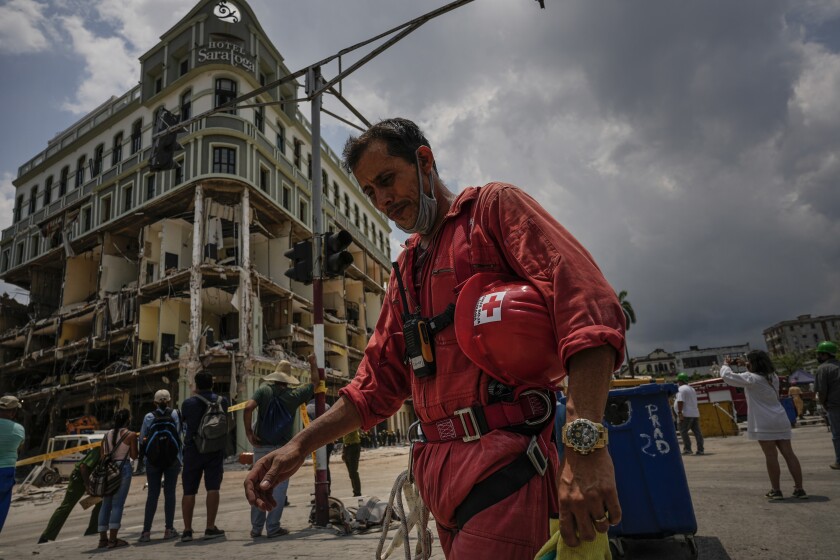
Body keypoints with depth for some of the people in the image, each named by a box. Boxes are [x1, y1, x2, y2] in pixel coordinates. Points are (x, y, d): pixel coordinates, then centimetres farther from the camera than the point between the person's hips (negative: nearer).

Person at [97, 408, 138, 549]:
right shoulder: (131, 435, -4)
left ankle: (103, 538, 12)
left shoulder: (106, 435, 12)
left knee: (106, 504, 10)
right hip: (123, 469, -5)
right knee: (117, 504, -5)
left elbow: (103, 456, 11)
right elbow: (134, 455, -4)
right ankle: (113, 539, -7)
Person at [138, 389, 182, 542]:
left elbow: (142, 438, 2)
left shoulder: (149, 417, -1)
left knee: (152, 494, 7)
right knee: (169, 492, 5)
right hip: (173, 459, -1)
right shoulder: (175, 414, -3)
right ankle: (169, 529, 6)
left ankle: (146, 531, 5)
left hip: (152, 460, 1)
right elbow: (181, 432, -6)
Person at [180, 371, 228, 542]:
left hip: (193, 449, 0)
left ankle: (187, 530, 8)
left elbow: (185, 419, 14)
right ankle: (210, 528, -1)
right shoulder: (222, 401, -1)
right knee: (213, 488, 0)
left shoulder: (188, 403, -4)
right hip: (215, 449, 0)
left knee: (189, 491, 7)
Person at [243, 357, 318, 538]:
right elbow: (314, 382, 13)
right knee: (279, 487, 5)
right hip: (282, 448, -2)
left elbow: (248, 407, -16)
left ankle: (256, 528, 17)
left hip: (261, 446, 2)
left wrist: (248, 431, -6)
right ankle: (273, 528, 8)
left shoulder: (264, 389, -1)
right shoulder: (294, 394, -1)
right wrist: (313, 363, 25)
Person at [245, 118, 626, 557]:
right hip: (439, 470, 7)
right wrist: (300, 446, 10)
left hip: (501, 459, -7)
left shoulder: (493, 207, 0)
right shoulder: (406, 269, 21)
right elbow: (379, 380, 20)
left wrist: (585, 443, -26)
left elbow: (587, 304, -15)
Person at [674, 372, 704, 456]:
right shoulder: (692, 388, 21)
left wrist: (680, 413, -21)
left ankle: (687, 449, -7)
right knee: (697, 432, 7)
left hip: (686, 414, -9)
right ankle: (700, 449, 8)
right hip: (695, 414, 9)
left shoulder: (681, 389, -10)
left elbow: (680, 401, -20)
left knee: (683, 432, -4)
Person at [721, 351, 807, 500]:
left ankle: (776, 490, 2)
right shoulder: (773, 377, 14)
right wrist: (746, 365, 28)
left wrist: (725, 365, 13)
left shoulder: (751, 378, -10)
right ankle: (799, 489, 8)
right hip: (781, 421, 7)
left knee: (771, 456, -3)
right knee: (789, 454, 6)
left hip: (764, 423, -7)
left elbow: (727, 376, -6)